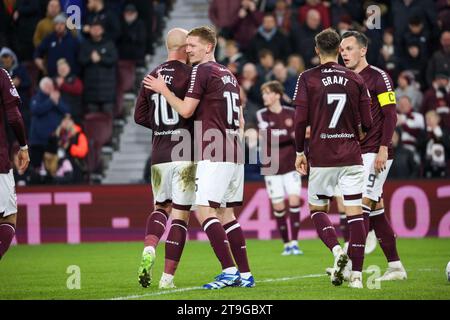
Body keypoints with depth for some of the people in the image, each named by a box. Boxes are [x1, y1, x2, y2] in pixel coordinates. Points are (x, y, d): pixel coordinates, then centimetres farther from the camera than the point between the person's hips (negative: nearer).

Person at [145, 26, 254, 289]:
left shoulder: (202, 71, -6)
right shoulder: (229, 75, 20)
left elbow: (186, 110, -9)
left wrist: (163, 90, 3)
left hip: (214, 155, -9)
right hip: (235, 154, 9)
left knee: (205, 210, -10)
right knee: (227, 213, 11)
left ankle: (230, 271, -19)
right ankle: (245, 274, 8)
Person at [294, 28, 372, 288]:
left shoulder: (308, 79, -2)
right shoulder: (356, 80, 4)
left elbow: (301, 120, -7)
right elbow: (367, 123, 5)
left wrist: (300, 152, 5)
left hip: (321, 157, -1)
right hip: (352, 157, 1)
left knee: (317, 208, 14)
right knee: (355, 212, 2)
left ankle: (337, 250, -11)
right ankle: (356, 273, -3)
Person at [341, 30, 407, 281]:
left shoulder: (378, 77, -7)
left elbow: (391, 115, -11)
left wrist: (383, 148, -18)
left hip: (375, 153, -8)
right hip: (356, 154, 8)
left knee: (363, 204, -14)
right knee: (376, 210, 8)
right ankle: (395, 267, 14)